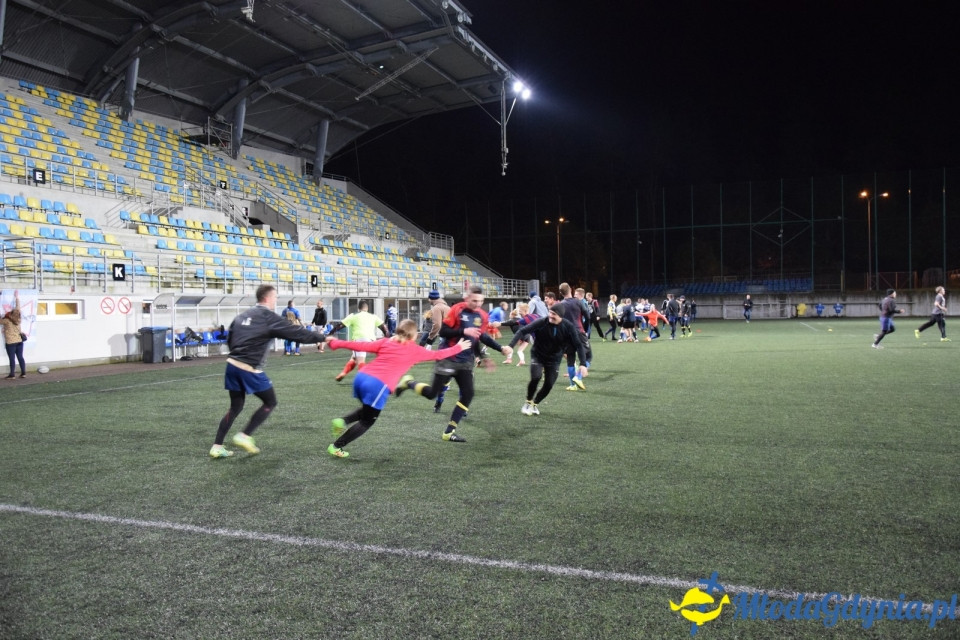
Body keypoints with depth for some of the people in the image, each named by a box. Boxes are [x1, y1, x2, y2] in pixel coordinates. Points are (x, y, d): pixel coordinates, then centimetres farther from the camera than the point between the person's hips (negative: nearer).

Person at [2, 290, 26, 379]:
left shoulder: (7, 321, -17)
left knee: (12, 358, -1)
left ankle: (12, 374, 1)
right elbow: (18, 307, 9)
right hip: (19, 341, 5)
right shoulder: (18, 319, -2)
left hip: (11, 342, -5)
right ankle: (23, 373, 8)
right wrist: (17, 297, 19)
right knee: (20, 357, 7)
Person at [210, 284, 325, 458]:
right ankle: (245, 436, 5)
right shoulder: (269, 317, -6)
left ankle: (217, 447, 16)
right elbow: (296, 332, -6)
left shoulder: (243, 315, 15)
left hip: (232, 365, 7)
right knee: (270, 402, 11)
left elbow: (230, 339, 18)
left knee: (236, 407, 18)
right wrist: (322, 337, 2)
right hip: (250, 369, -7)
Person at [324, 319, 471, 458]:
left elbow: (362, 346, 12)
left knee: (367, 411, 31)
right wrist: (458, 347, 35)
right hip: (378, 386, -6)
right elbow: (438, 355, 22)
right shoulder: (415, 350, 11)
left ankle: (342, 421, 7)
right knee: (366, 422, 12)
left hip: (362, 377, 6)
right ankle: (335, 447, 9)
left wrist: (336, 343, 17)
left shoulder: (386, 342, 18)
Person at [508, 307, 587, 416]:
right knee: (535, 378, -24)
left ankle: (535, 404, 26)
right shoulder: (541, 322, -24)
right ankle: (528, 402, 4)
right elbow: (522, 331, -24)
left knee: (548, 385, -4)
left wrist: (583, 364, -22)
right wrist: (511, 346, -35)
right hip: (537, 356, -2)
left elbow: (578, 345, -13)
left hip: (554, 359, 2)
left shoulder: (568, 327, -19)